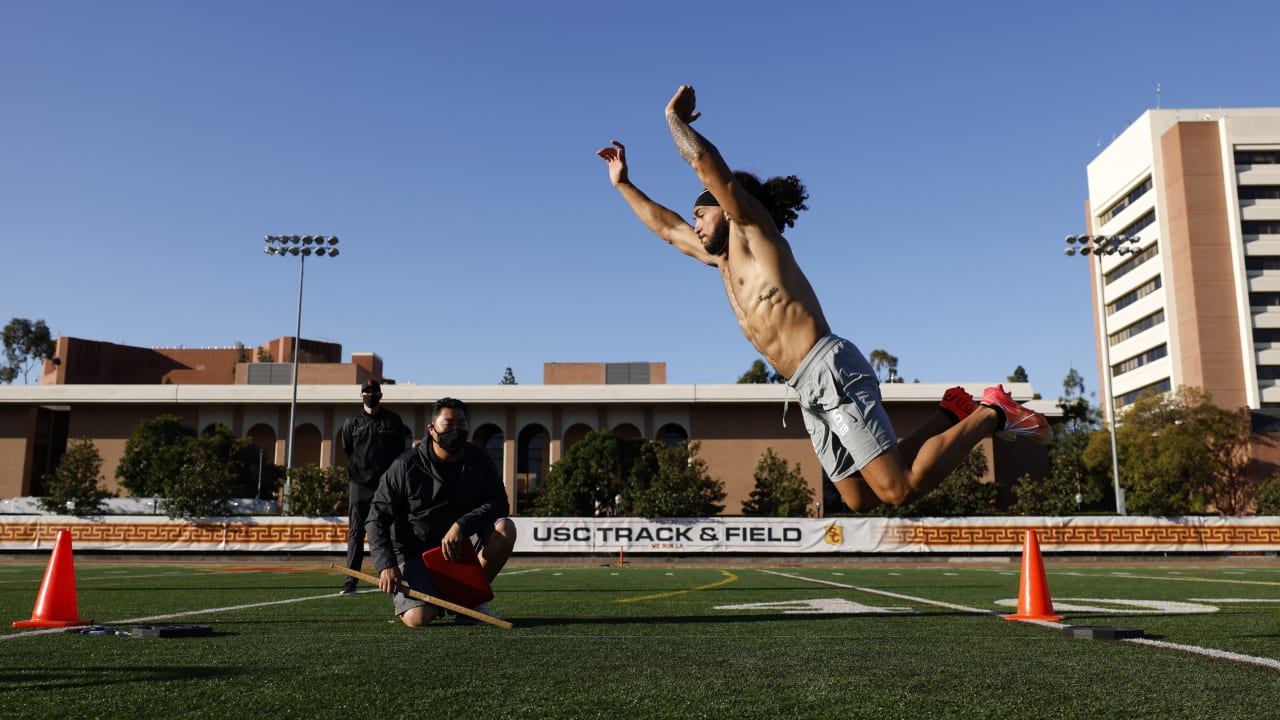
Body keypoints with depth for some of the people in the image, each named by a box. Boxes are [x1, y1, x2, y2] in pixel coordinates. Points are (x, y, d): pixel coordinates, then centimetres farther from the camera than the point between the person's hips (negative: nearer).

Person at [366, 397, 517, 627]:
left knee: (505, 528, -23)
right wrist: (386, 565, -22)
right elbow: (377, 518, -10)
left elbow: (499, 503, -13)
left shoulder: (478, 460, -4)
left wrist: (460, 526, -29)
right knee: (418, 619, -24)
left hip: (458, 544, 3)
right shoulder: (406, 467, -12)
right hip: (412, 551, -3)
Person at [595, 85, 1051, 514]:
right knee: (860, 501, 7)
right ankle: (951, 415, 15)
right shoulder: (721, 258, 26)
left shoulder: (755, 232, 4)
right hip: (810, 390, 9)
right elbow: (665, 226, 37)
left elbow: (706, 161, -7)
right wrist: (623, 183, 39)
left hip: (831, 371, -9)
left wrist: (674, 118, 6)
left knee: (899, 490, -15)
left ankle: (990, 414, 2)